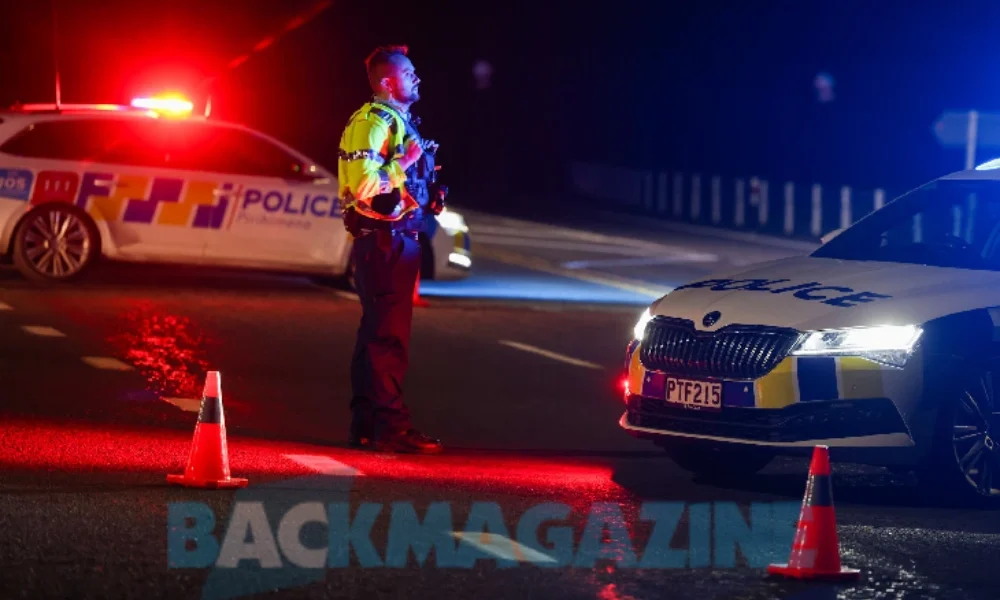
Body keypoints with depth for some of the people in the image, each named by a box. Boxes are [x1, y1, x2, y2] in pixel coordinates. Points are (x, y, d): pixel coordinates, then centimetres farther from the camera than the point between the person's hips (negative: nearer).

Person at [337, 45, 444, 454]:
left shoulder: (397, 120, 21)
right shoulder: (372, 121, -14)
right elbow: (363, 182, -26)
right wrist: (405, 161, -19)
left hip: (396, 239, 11)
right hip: (383, 239, -11)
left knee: (378, 333, 13)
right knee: (388, 334, -11)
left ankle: (367, 425, 18)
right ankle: (389, 425, -11)